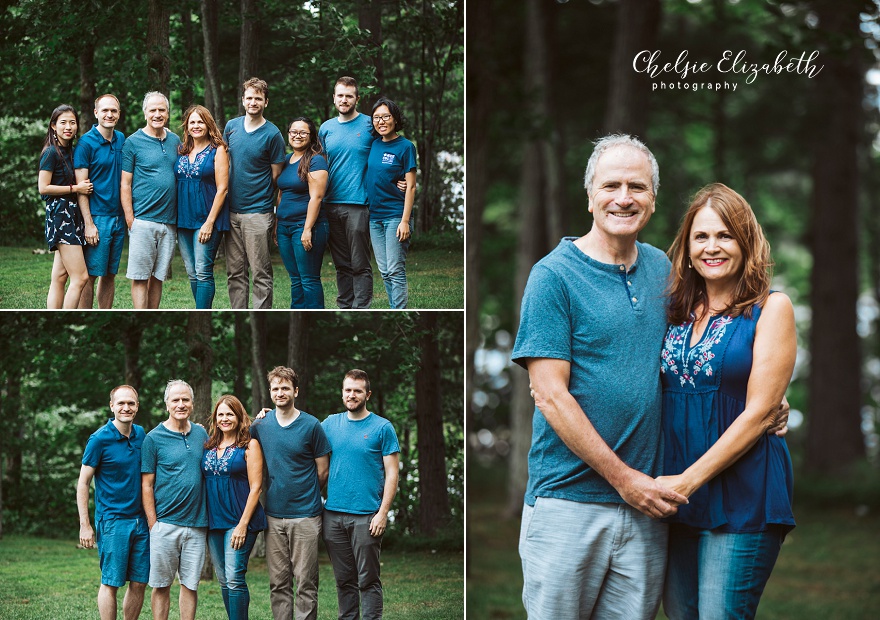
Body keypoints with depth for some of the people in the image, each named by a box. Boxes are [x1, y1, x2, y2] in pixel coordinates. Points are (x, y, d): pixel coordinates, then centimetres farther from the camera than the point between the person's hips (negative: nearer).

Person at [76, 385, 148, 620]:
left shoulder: (141, 434, 8)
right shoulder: (100, 439, -8)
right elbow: (83, 483, -6)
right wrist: (85, 525, -11)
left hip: (141, 520, 5)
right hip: (112, 520, -5)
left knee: (139, 583, 6)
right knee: (111, 583, -2)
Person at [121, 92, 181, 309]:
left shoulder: (175, 141, 13)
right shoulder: (133, 142, -1)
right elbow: (125, 185, -3)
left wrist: (180, 216, 11)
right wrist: (130, 219, -9)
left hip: (169, 221, 5)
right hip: (143, 221, -5)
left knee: (158, 276, 9)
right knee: (140, 276, -5)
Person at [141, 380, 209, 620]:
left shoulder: (201, 434, 10)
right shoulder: (154, 438, -2)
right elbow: (146, 485, -3)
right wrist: (153, 525, -7)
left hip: (196, 524, 3)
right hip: (165, 524, -3)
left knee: (191, 584, 7)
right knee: (161, 585, 2)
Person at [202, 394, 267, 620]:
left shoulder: (249, 445, -4)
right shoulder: (209, 446, 12)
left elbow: (255, 487, -8)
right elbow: (203, 483, 14)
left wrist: (243, 524, -14)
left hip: (238, 520, -6)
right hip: (213, 521, 6)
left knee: (234, 578, -12)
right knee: (223, 581, 8)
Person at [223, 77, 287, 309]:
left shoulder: (272, 134, -6)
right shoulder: (231, 127, 8)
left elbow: (277, 176, -1)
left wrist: (276, 212, -1)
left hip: (258, 212, -5)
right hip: (231, 210, 5)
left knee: (261, 273, -3)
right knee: (235, 272, 9)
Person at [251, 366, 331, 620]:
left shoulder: (311, 425, -3)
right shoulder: (260, 426, 6)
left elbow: (323, 471, 3)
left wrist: (305, 495, 9)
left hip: (305, 516, -3)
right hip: (273, 516, 3)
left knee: (305, 582, -1)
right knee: (278, 583, 6)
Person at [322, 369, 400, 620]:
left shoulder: (382, 427, -1)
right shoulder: (331, 423, 10)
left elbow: (392, 474, -3)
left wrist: (383, 513, -12)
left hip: (366, 517, -4)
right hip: (333, 515, 4)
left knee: (368, 580, -1)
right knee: (344, 580, 11)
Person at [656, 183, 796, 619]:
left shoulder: (771, 308, -3)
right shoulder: (679, 312, 12)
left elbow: (758, 412, -10)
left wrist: (689, 481, -13)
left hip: (742, 497, -5)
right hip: (675, 495, 5)